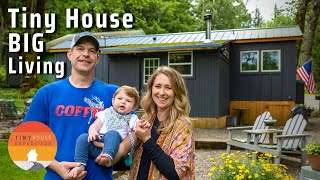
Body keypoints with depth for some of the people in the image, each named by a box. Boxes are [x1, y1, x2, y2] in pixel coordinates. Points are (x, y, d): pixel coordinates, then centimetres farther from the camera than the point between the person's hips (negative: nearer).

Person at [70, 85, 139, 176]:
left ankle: (108, 157, -48)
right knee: (83, 137, -21)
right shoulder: (106, 113, 20)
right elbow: (95, 125, 9)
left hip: (114, 146, -3)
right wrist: (92, 132, -14)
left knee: (112, 133, -31)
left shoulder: (132, 119, 14)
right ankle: (80, 165, -22)